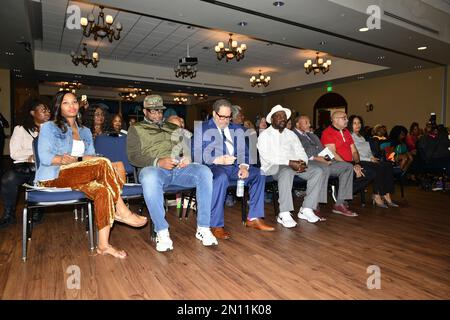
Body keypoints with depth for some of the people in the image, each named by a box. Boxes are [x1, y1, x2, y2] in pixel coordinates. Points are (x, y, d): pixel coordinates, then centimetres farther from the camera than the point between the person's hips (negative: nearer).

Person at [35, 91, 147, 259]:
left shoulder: (85, 131, 23)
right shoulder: (49, 127, 8)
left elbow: (92, 157, 11)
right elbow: (44, 157, -6)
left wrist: (72, 159, -13)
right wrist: (79, 159, -18)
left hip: (78, 177, 5)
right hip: (52, 177, -5)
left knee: (103, 190, -30)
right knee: (104, 163, -28)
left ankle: (103, 245, -30)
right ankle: (122, 212, -25)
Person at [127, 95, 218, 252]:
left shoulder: (173, 128, 30)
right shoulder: (136, 129, 18)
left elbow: (187, 148, 23)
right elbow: (133, 156, 4)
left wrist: (187, 157, -4)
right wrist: (158, 162, -14)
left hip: (179, 167, 3)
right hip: (153, 168, -3)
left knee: (204, 172, -27)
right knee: (149, 177, -41)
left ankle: (203, 228, -22)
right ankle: (162, 232, -29)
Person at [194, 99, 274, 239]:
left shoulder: (237, 129, 19)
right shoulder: (202, 129, 6)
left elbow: (243, 151, 13)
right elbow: (197, 155, -6)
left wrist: (243, 166, -9)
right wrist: (218, 160, -20)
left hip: (234, 167, 5)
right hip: (213, 167, -5)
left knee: (259, 174, -16)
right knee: (221, 178, -37)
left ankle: (253, 218, -7)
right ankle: (216, 226, -26)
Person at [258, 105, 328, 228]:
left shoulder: (291, 134, 21)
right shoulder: (265, 135, 3)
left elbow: (301, 152, 14)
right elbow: (267, 157, -13)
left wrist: (302, 162, -12)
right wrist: (289, 163, -24)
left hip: (294, 165, 6)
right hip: (272, 167, -6)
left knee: (319, 171, -14)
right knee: (287, 171, -39)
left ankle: (306, 209, -14)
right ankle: (284, 214, -34)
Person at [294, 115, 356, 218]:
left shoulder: (311, 135, 30)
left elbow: (322, 150, 23)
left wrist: (324, 158, 0)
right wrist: (316, 158, -20)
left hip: (322, 161, 9)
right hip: (306, 163, -9)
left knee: (348, 166, -3)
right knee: (324, 168, -38)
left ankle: (340, 203, -6)